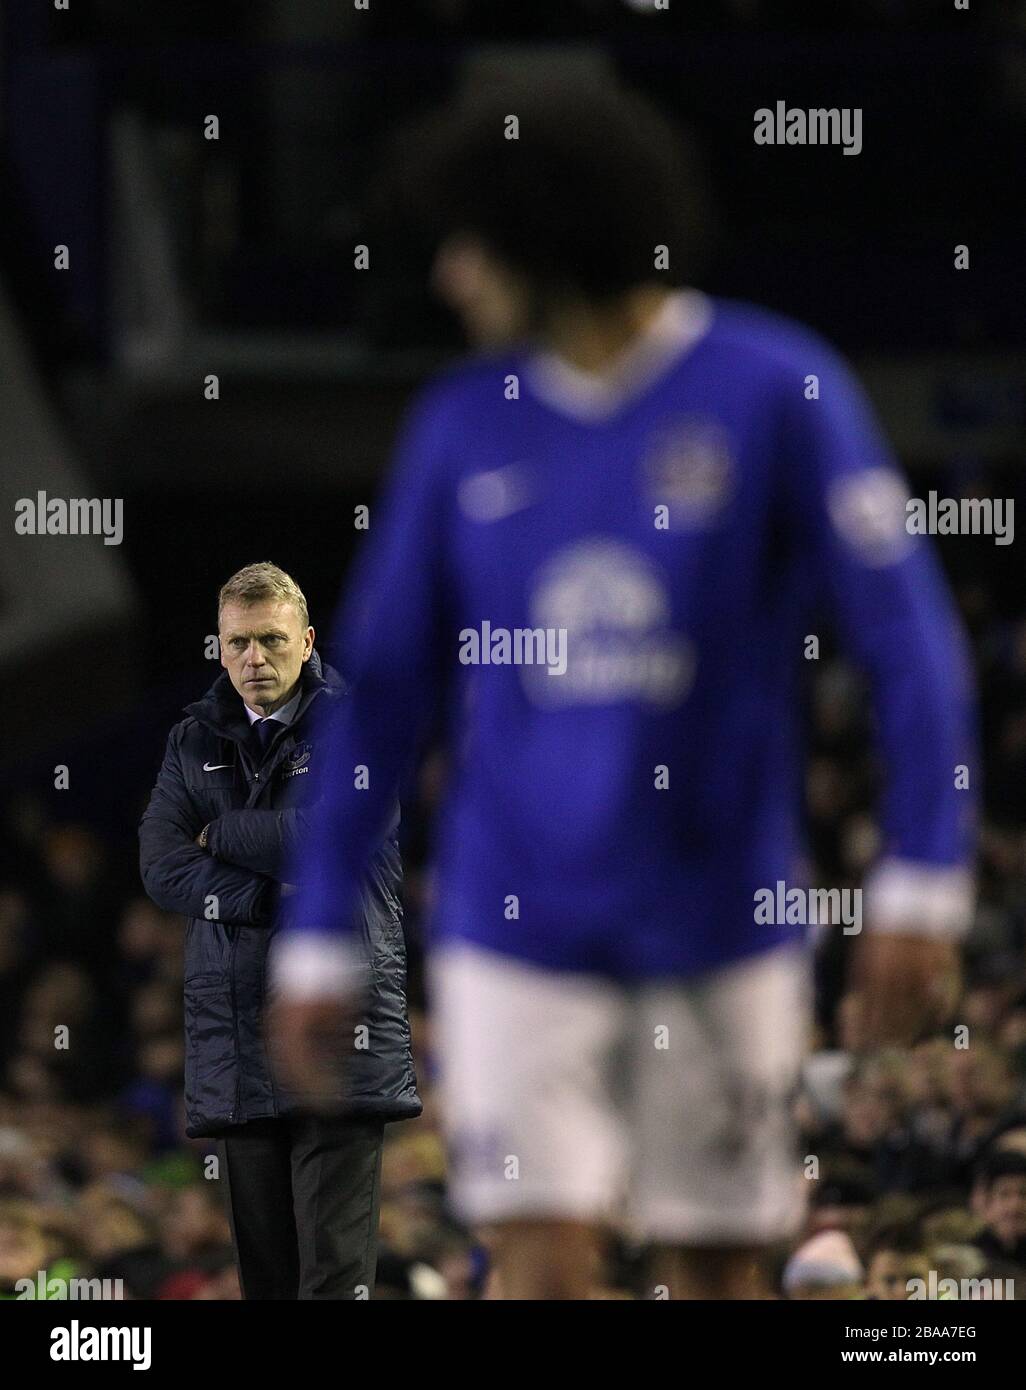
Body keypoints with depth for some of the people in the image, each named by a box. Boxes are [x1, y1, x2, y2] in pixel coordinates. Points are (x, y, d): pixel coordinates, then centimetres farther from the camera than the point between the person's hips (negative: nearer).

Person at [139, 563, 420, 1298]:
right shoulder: (195, 742, 15)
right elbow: (162, 866, 2)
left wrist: (220, 834, -1)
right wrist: (277, 901, -11)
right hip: (233, 1033, 5)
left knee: (336, 1265, -12)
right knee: (263, 1264, 7)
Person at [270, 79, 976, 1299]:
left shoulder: (777, 391, -6)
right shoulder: (465, 424, 4)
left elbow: (909, 643, -6)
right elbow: (380, 686, 9)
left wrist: (922, 888, -12)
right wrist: (319, 939, 7)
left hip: (722, 926, -1)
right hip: (516, 934, 2)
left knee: (717, 1270, 7)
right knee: (540, 1269, -8)